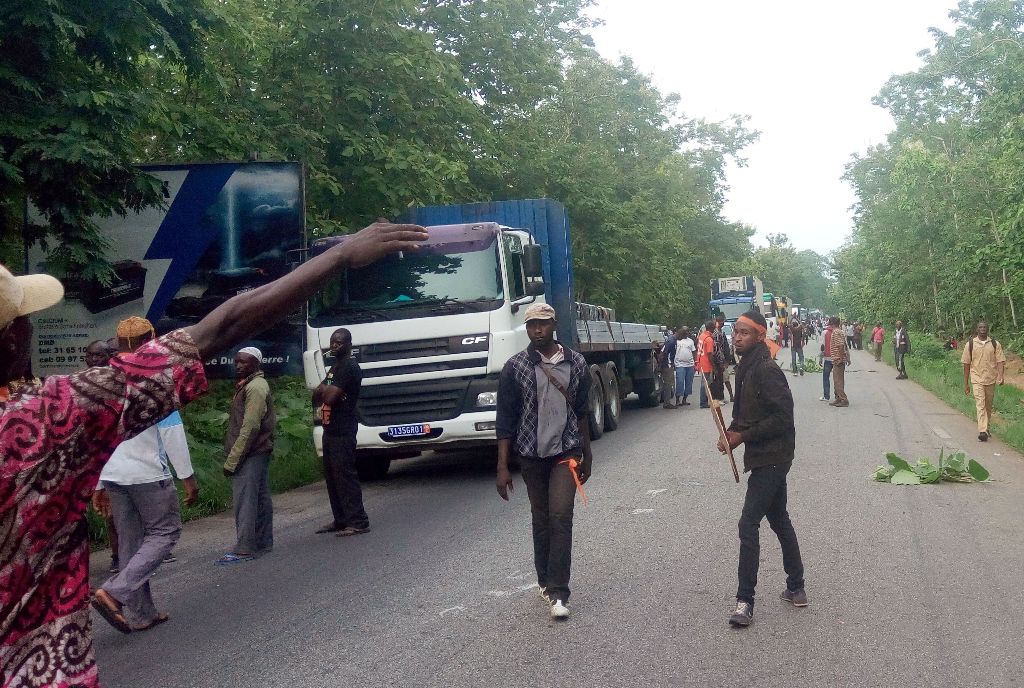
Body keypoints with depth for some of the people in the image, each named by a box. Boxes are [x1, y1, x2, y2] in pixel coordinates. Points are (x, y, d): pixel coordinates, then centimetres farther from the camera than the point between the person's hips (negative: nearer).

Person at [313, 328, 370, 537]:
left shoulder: (349, 367, -12)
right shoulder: (336, 367, 20)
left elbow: (330, 396, -21)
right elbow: (317, 397, 18)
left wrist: (323, 390, 0)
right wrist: (323, 391, -4)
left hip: (343, 432, -10)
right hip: (331, 430, 10)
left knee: (345, 476, -10)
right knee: (332, 476, 12)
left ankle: (358, 522, -8)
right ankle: (340, 520, 18)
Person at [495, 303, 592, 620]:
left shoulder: (576, 363, 2)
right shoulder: (515, 367, -4)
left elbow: (582, 412, 11)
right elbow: (505, 420, -4)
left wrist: (587, 455, 14)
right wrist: (502, 467, -8)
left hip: (566, 452, 0)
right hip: (531, 455, 0)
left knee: (560, 516, -11)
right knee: (541, 520, 9)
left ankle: (557, 593, -9)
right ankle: (546, 582, 26)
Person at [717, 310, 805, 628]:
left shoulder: (767, 371, -19)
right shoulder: (746, 369, 11)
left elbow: (783, 417, -22)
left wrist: (743, 435, -18)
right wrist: (731, 433, 1)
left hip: (771, 458, -10)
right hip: (767, 458, 10)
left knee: (748, 524, -11)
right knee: (779, 520, 18)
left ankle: (745, 601, -8)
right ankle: (796, 589, 30)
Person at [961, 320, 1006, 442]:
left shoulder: (995, 344, 4)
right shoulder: (970, 344, 2)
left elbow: (1000, 361, -1)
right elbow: (966, 364, 5)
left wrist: (1001, 376, -19)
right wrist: (966, 383, 5)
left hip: (991, 379, 2)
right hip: (977, 379, -2)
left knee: (988, 406, 12)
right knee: (980, 405, -13)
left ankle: (986, 428, 30)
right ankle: (982, 431, -22)